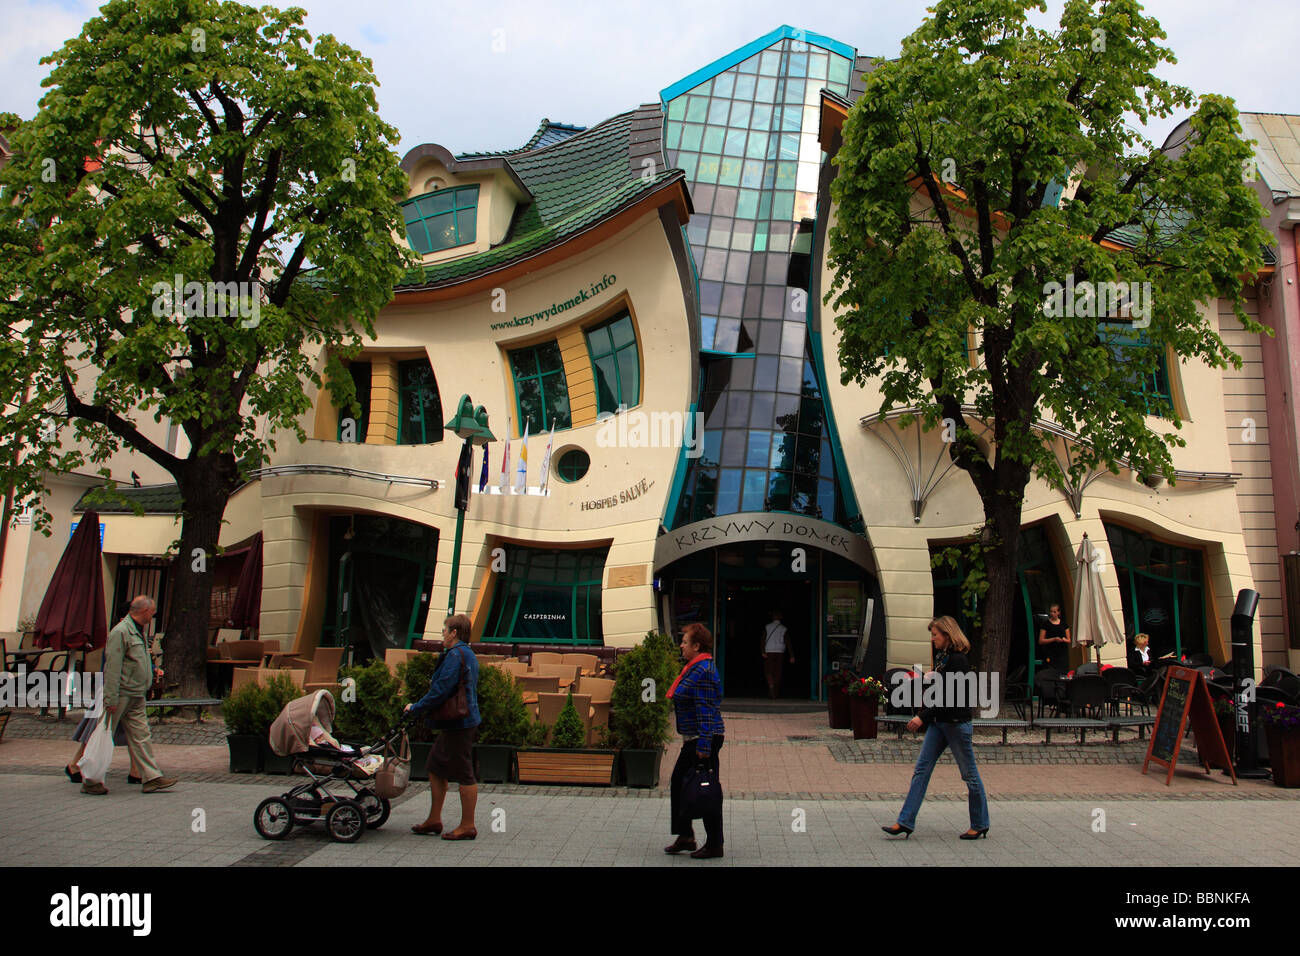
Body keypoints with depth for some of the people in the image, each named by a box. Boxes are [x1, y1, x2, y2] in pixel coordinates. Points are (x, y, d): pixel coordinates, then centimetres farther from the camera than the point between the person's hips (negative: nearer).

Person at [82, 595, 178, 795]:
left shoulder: (138, 632, 15)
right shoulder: (120, 632, -15)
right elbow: (112, 667, -20)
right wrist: (111, 700, -22)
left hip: (136, 697, 9)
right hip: (121, 695, -9)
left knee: (141, 737, 6)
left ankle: (152, 778, 5)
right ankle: (90, 781, 12)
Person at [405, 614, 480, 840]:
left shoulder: (456, 655, -17)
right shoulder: (468, 654, 15)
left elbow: (441, 691, -21)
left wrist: (415, 708, -9)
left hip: (458, 725, -11)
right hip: (456, 723, 11)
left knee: (464, 774, -3)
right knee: (436, 766, 17)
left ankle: (467, 826, 5)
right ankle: (434, 820, 25)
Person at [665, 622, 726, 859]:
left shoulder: (703, 672, -19)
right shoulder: (695, 668, 13)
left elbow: (706, 711, -23)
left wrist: (704, 746, -25)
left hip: (704, 740, -11)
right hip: (693, 740, 11)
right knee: (678, 782, 15)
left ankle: (714, 845, 11)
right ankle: (685, 837, 24)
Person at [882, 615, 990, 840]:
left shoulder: (958, 660, -17)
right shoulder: (941, 657, 11)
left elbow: (949, 696, -23)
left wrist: (923, 716, -24)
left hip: (956, 723, -9)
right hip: (939, 722, 9)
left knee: (969, 773, 6)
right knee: (921, 769, 3)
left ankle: (980, 825, 21)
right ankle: (906, 822, 3)